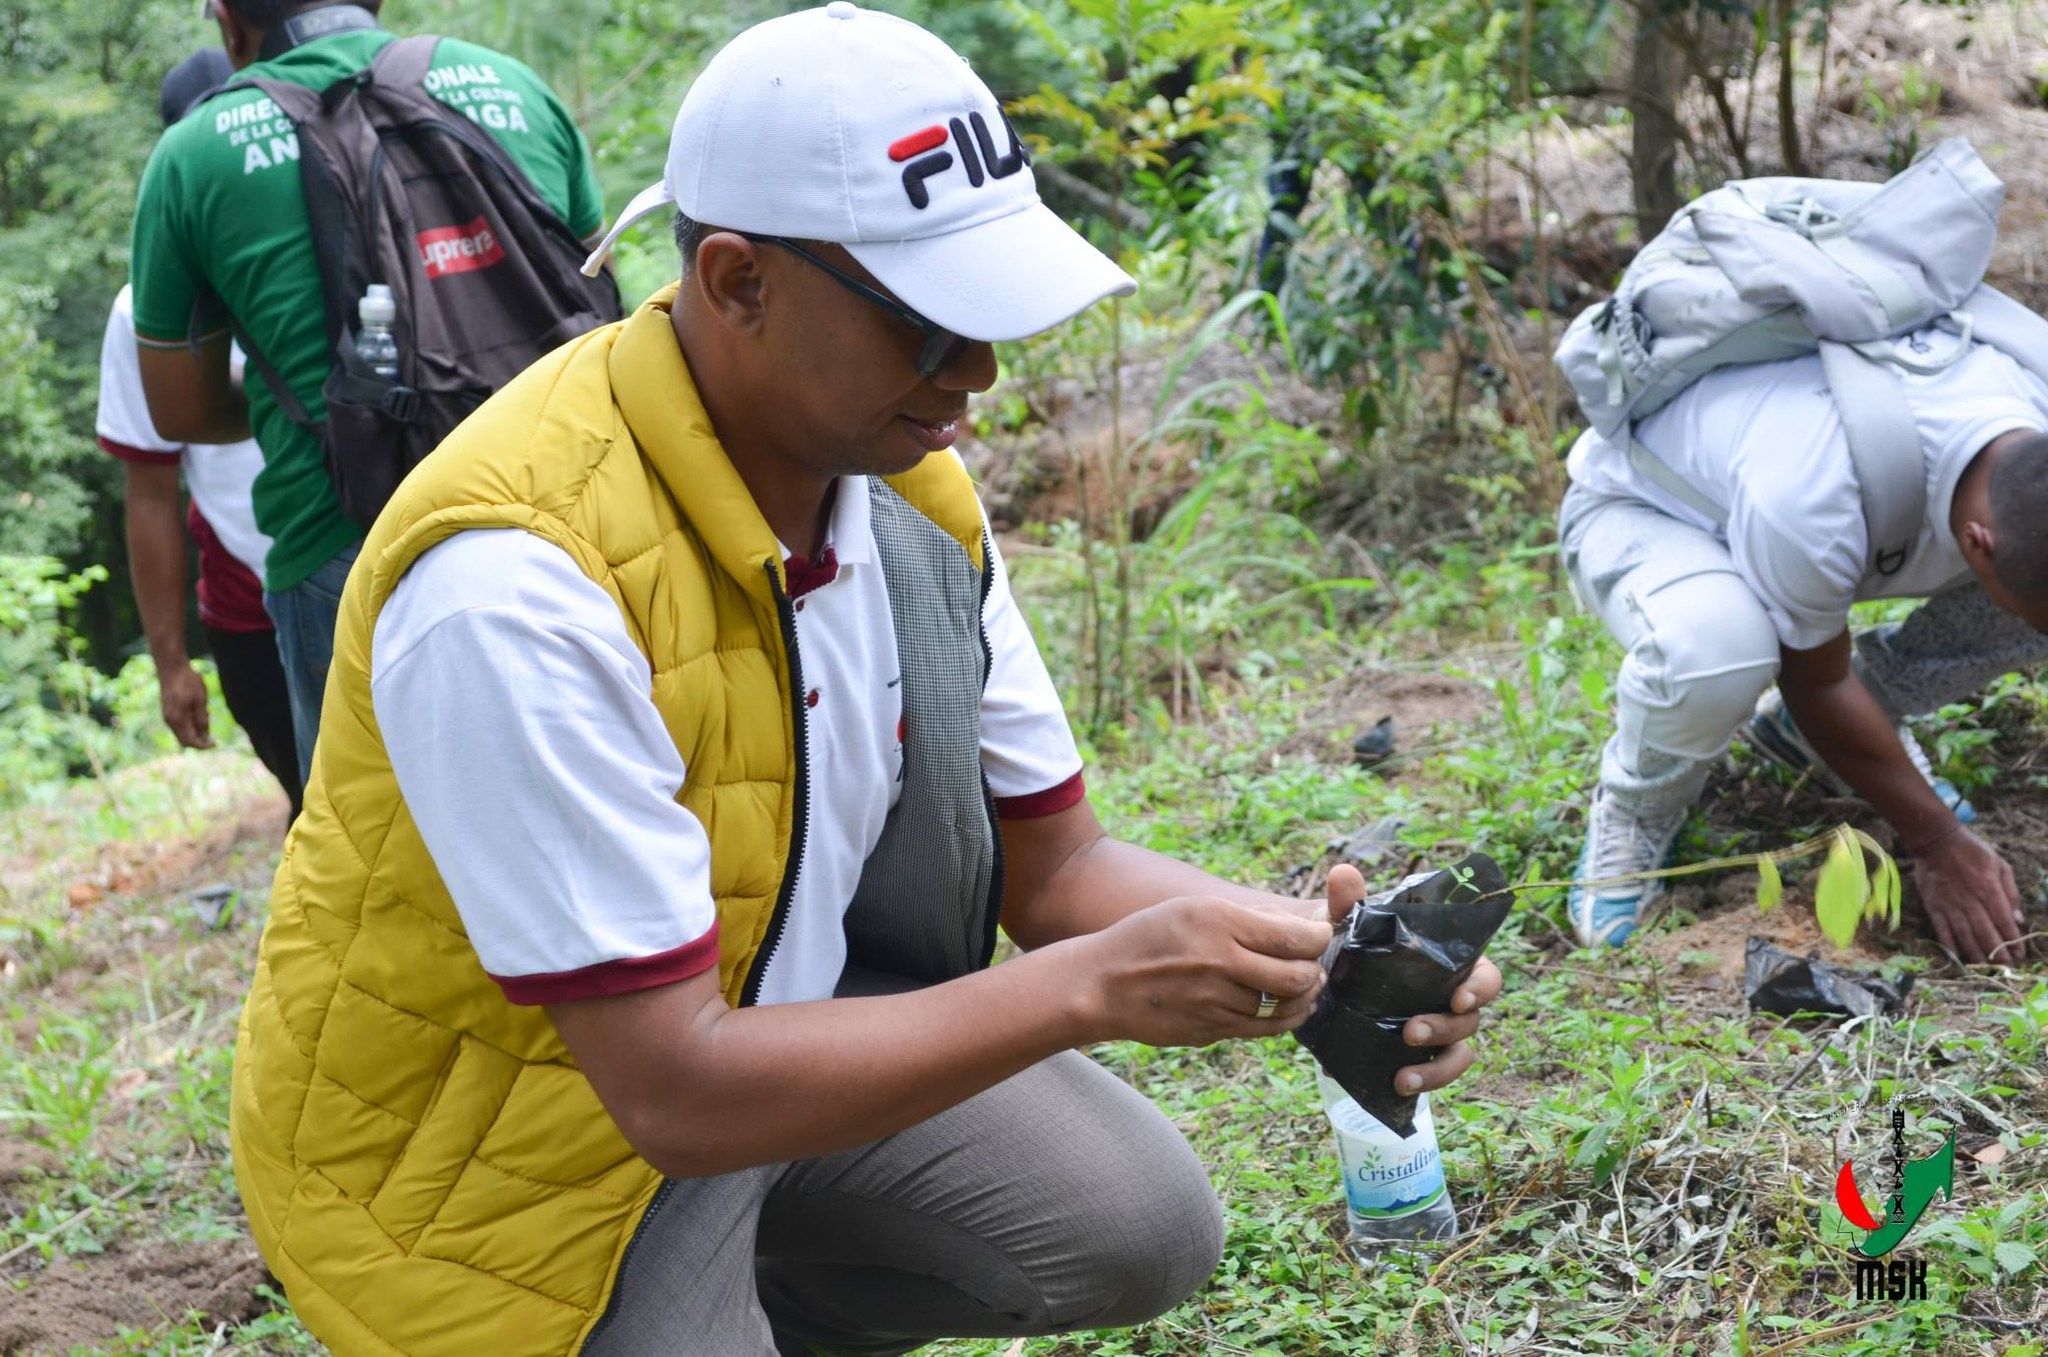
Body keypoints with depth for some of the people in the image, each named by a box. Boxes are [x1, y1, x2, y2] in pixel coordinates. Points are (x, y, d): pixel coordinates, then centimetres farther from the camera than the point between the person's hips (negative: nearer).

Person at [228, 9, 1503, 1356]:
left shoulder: (909, 487, -9)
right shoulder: (516, 579, -33)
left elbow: (1056, 863, -1)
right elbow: (676, 1093, -32)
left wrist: (1309, 952, -20)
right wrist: (1095, 988, -32)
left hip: (777, 1025, 7)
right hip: (501, 1156, -7)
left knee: (1142, 1231, 4)